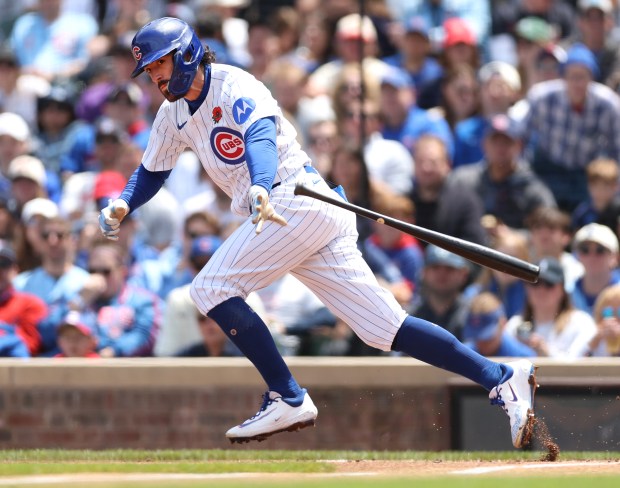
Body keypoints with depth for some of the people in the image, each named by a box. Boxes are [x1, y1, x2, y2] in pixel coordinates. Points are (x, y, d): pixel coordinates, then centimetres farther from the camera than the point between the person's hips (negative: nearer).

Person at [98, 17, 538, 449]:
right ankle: (502, 378, -3)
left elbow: (260, 135, -29)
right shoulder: (175, 113, 17)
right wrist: (122, 206, 7)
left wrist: (260, 188, -49)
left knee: (212, 287, -13)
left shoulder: (234, 87, -9)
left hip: (298, 200, -9)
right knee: (384, 327, 1)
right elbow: (152, 171, 29)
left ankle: (288, 400, -12)